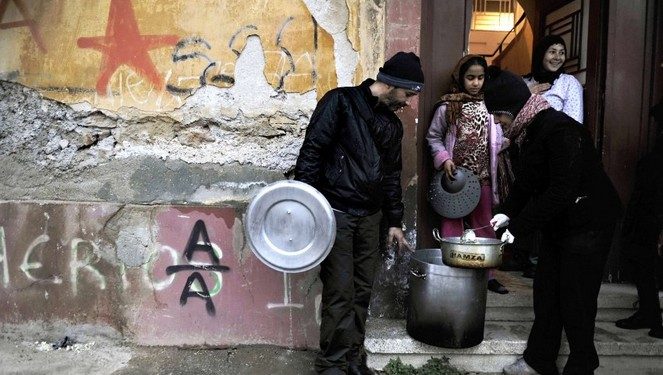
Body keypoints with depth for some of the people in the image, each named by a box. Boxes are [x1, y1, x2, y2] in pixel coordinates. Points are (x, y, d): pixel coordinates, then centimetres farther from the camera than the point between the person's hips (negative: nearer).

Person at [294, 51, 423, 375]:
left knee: (362, 291, 10)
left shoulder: (392, 124, 16)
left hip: (370, 216, 7)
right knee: (340, 292, -5)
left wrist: (394, 221, 21)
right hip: (336, 212, -6)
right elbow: (312, 150, -10)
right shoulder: (341, 101, -4)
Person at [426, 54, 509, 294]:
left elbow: (497, 139, 8)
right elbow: (433, 137, 0)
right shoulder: (448, 106, -4)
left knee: (484, 226, 12)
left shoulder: (489, 105, 2)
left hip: (482, 177, 3)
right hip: (455, 176, -3)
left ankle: (487, 274, 23)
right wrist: (444, 159, -13)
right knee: (452, 226, 5)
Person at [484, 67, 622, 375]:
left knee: (576, 301, 0)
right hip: (557, 223, 9)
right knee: (546, 293, 13)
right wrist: (507, 211, -5)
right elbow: (525, 182, 11)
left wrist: (518, 226, -24)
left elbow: (561, 191, -28)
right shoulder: (527, 131, 3)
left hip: (587, 223, -9)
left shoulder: (560, 129, -24)